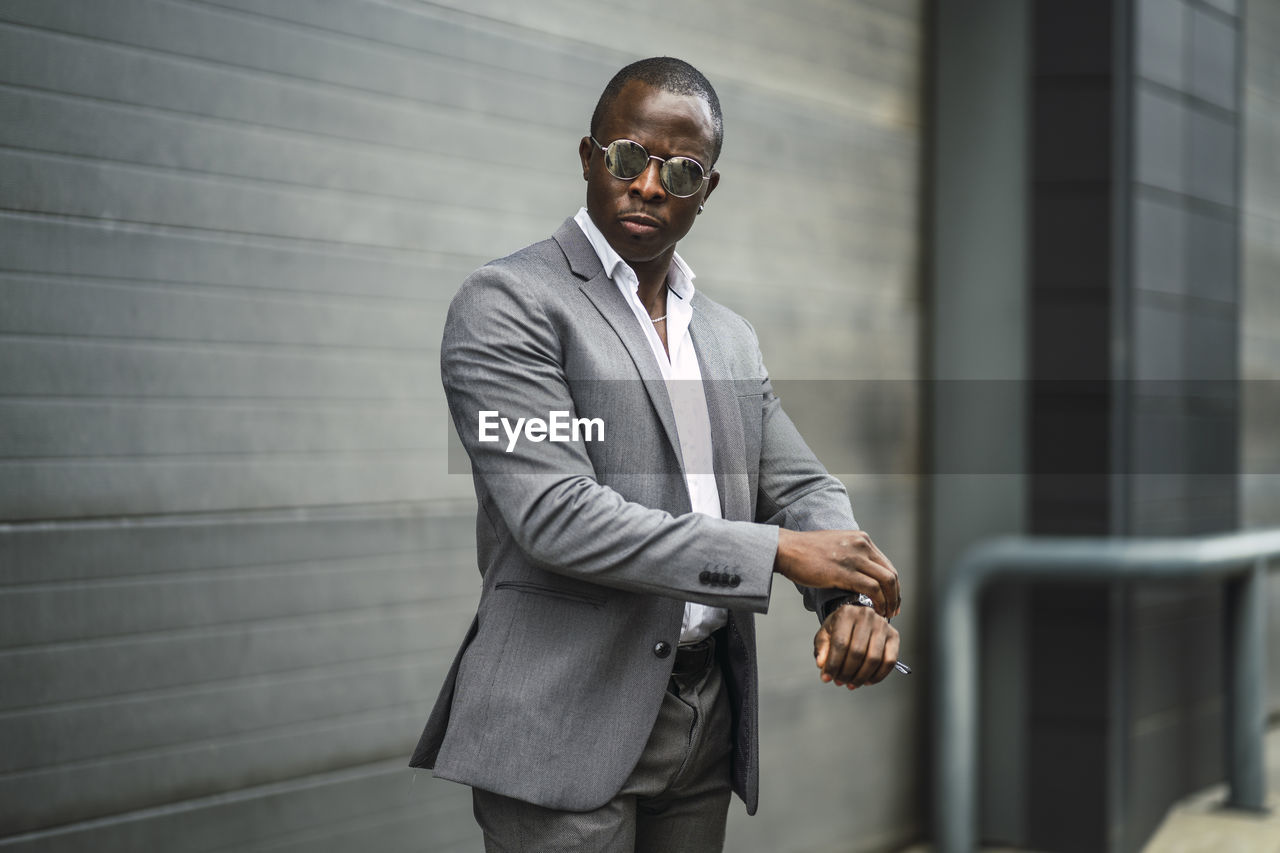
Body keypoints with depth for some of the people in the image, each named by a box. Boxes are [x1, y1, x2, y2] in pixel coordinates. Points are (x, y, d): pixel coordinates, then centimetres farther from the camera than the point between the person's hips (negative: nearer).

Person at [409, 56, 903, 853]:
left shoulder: (732, 338, 16)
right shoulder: (508, 302, -7)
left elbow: (801, 486, 14)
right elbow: (555, 514, -17)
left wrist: (851, 595, -10)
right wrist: (780, 553, -18)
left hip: (707, 722, 7)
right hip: (568, 725, -6)